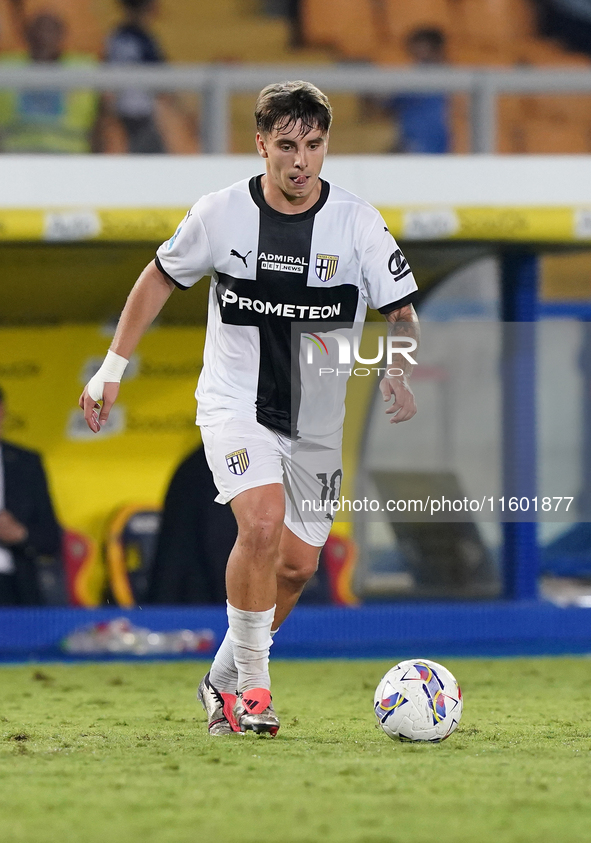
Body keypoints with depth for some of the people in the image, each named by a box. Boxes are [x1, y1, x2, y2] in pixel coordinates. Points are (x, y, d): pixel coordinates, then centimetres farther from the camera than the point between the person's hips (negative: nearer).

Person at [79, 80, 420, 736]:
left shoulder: (357, 222, -10)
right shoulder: (221, 214, -9)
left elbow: (402, 314, -6)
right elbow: (161, 277, 7)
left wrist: (399, 374, -27)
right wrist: (112, 367, 8)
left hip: (318, 418, 3)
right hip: (234, 404, -3)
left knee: (297, 564, 6)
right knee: (263, 522, -26)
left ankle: (224, 680, 29)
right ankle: (253, 684, -13)